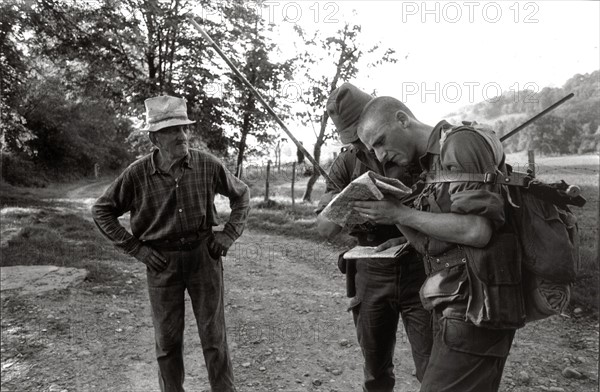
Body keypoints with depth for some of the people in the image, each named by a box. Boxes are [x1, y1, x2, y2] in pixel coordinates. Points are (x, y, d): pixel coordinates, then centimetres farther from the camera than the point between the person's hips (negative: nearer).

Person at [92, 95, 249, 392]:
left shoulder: (207, 165, -8)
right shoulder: (138, 173, -10)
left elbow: (241, 194, 7)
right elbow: (101, 211, 2)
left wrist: (229, 235, -1)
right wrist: (136, 248, -4)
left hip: (204, 256, 0)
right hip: (162, 263, 0)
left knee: (214, 336, 8)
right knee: (167, 341, 12)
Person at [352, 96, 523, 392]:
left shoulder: (460, 143, -11)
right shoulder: (433, 163, 15)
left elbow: (477, 231, -22)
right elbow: (430, 245, 11)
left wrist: (401, 213, -15)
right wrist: (387, 210, -2)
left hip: (475, 309, -9)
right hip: (458, 307, 9)